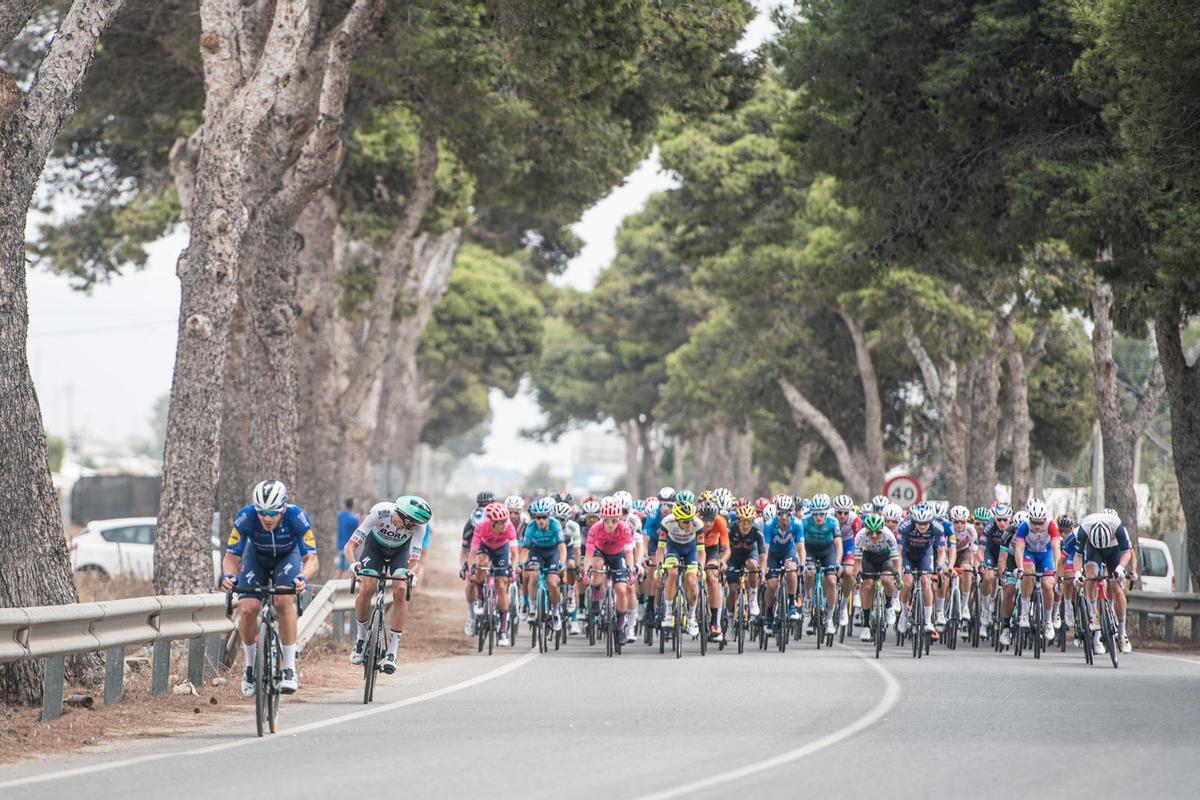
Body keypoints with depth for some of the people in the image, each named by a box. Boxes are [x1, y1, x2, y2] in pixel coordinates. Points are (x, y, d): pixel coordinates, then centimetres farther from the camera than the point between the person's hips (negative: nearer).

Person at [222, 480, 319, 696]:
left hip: (288, 555, -1)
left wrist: (302, 578, -57)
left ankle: (289, 669, -20)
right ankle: (251, 666, 7)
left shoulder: (297, 517, -35)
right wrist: (229, 576, -48)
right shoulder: (245, 517, -33)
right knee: (247, 609, -17)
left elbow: (312, 559, -36)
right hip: (257, 556, 1)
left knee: (284, 601, -28)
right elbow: (231, 557, -26)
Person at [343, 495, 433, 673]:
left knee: (401, 591, -21)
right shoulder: (379, 512, -38)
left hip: (401, 550, 1)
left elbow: (414, 558, -33)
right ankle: (361, 639, 4)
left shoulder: (419, 525, -32)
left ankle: (392, 652, -16)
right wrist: (353, 564, -56)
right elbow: (350, 546, -36)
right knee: (366, 589, -22)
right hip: (375, 545, -1)